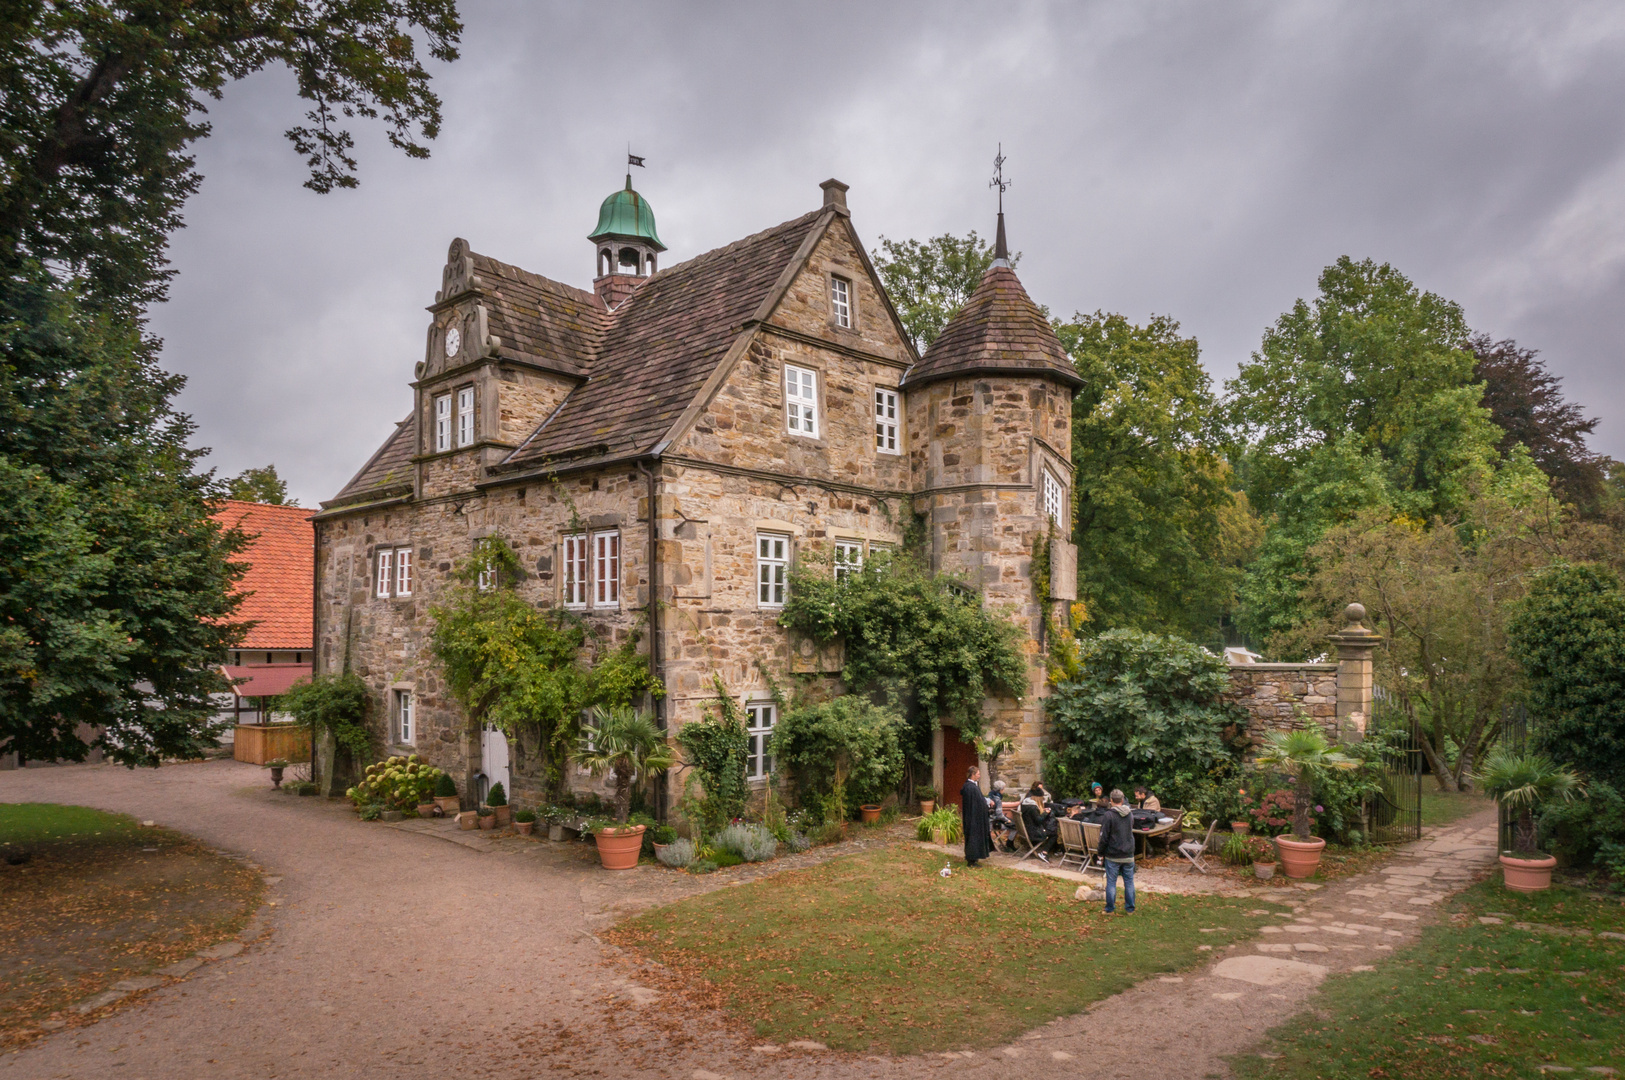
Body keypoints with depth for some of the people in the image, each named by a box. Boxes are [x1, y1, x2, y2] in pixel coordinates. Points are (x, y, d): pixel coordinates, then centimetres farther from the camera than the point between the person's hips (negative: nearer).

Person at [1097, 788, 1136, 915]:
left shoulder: (1109, 815, -14)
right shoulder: (1130, 814, 2)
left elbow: (1104, 837, -12)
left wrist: (1101, 853, -2)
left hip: (1112, 855, -4)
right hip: (1128, 855, 4)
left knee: (1111, 882, 5)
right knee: (1129, 882, 12)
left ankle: (1110, 909, 12)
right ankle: (1130, 908, 19)